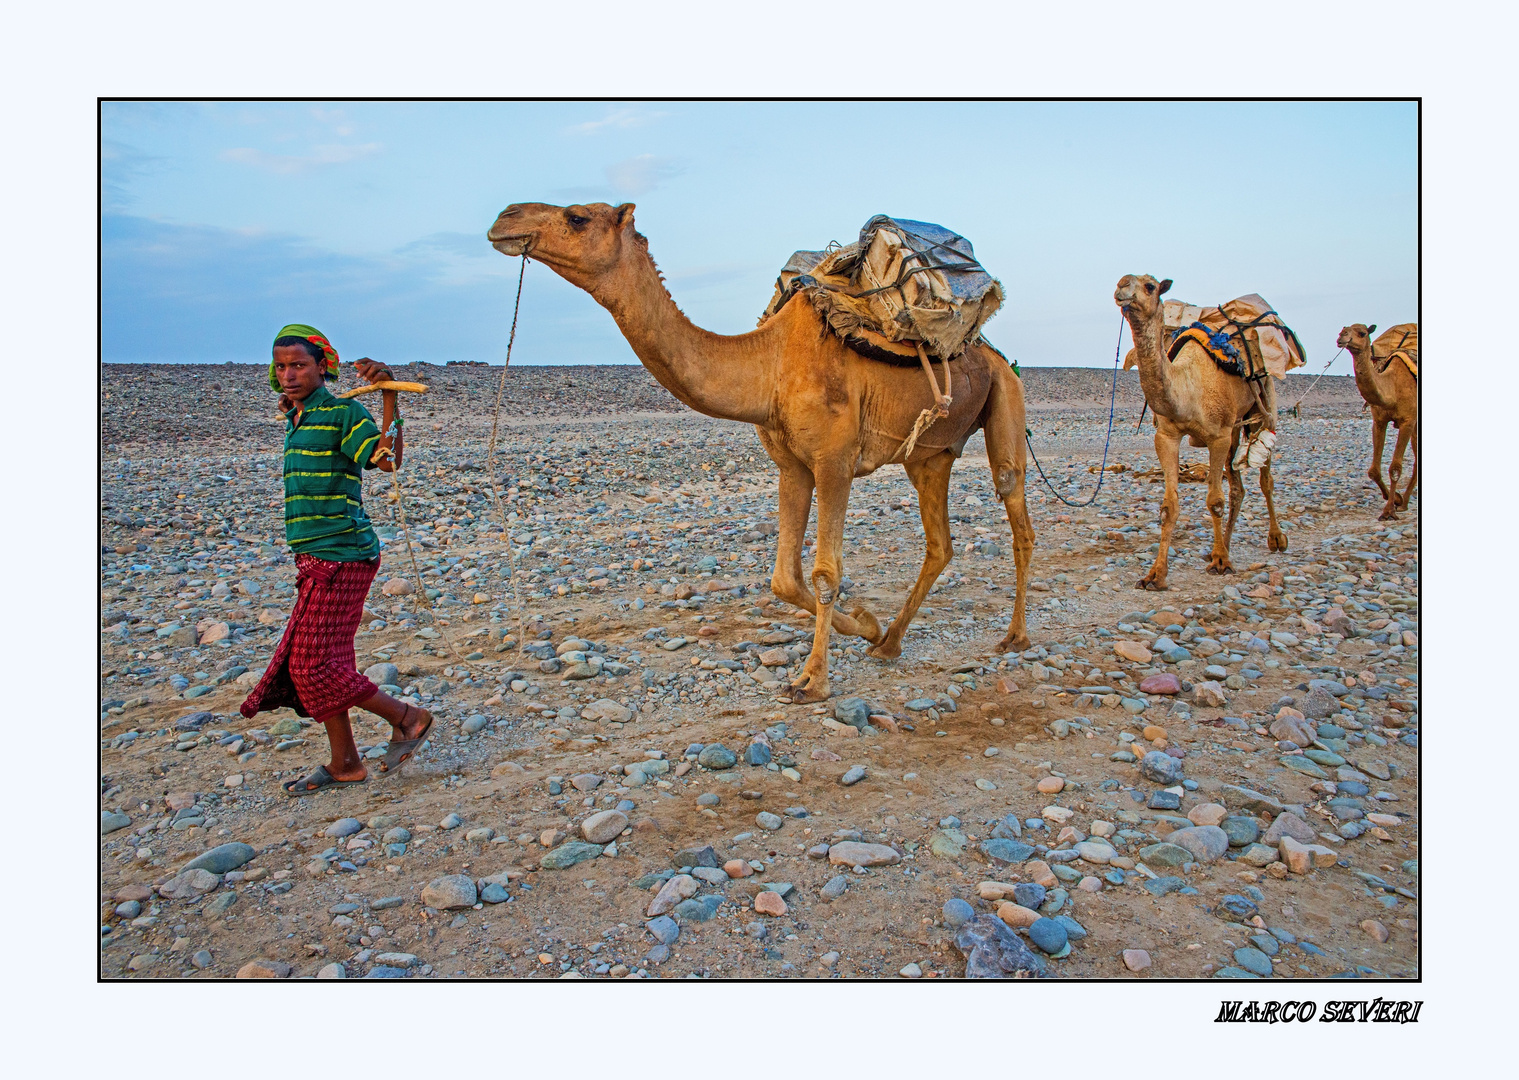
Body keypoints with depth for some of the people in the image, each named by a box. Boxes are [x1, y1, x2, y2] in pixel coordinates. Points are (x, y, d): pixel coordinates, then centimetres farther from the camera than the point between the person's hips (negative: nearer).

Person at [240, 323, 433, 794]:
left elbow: (388, 458, -28)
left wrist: (388, 393, -35)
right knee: (307, 662, 12)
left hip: (340, 557, -10)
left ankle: (407, 717, 7)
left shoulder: (342, 412, -10)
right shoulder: (297, 419, 17)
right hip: (317, 560, 10)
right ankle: (344, 764, 23)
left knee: (315, 664, -8)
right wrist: (291, 406, 27)